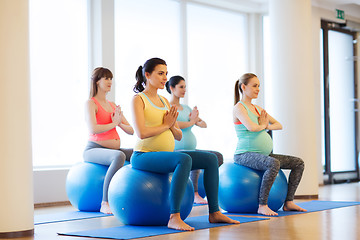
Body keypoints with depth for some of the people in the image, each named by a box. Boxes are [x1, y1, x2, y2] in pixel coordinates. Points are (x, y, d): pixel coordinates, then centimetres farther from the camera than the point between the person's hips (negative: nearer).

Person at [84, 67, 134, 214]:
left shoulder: (113, 106, 19)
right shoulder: (91, 103, -2)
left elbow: (131, 131, 16)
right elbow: (93, 129, -20)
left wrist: (120, 123, -4)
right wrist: (114, 123, -7)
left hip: (114, 149, 7)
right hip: (94, 149, -7)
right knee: (119, 156, -39)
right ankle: (105, 204, -38)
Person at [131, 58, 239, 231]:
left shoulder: (164, 101, 16)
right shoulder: (138, 99, -6)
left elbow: (179, 136, 17)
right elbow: (141, 133, -21)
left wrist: (172, 126, -5)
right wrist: (165, 125, -8)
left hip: (165, 156, 8)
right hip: (144, 156, -8)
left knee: (211, 159, -1)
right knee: (184, 159, -35)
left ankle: (214, 213, 2)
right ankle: (174, 217, -36)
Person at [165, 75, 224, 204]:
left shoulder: (186, 108, 18)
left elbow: (204, 124, 12)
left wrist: (197, 121, -10)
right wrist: (191, 122, -11)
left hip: (191, 150, 8)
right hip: (175, 151, -8)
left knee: (218, 157, -7)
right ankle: (195, 194, -25)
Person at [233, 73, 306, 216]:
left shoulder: (257, 108, 18)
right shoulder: (239, 108, -8)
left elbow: (278, 125, 20)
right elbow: (251, 127, -25)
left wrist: (267, 126, -1)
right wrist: (262, 125, -4)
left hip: (263, 155, 9)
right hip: (245, 155, -9)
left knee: (298, 163, 4)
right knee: (274, 164, -37)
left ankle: (288, 202, 5)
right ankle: (262, 206, -31)